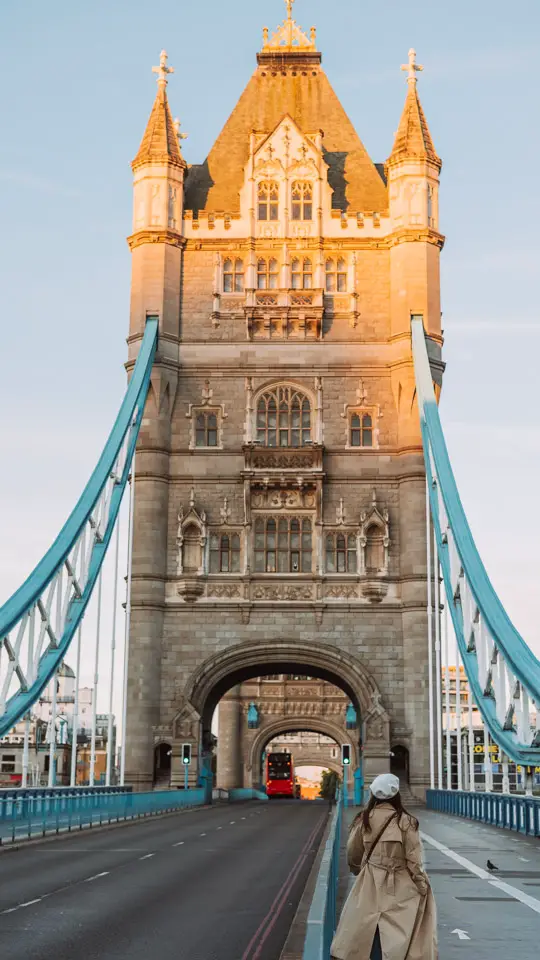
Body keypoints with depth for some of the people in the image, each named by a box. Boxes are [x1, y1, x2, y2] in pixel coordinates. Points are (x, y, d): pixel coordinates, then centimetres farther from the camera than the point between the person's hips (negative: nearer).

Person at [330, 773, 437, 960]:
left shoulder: (363, 820, -1)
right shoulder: (405, 821, -11)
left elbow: (353, 854, 10)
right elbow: (414, 860, -9)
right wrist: (423, 888, 2)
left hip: (370, 884, 3)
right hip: (399, 887, -3)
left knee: (369, 934, 10)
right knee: (396, 935, 2)